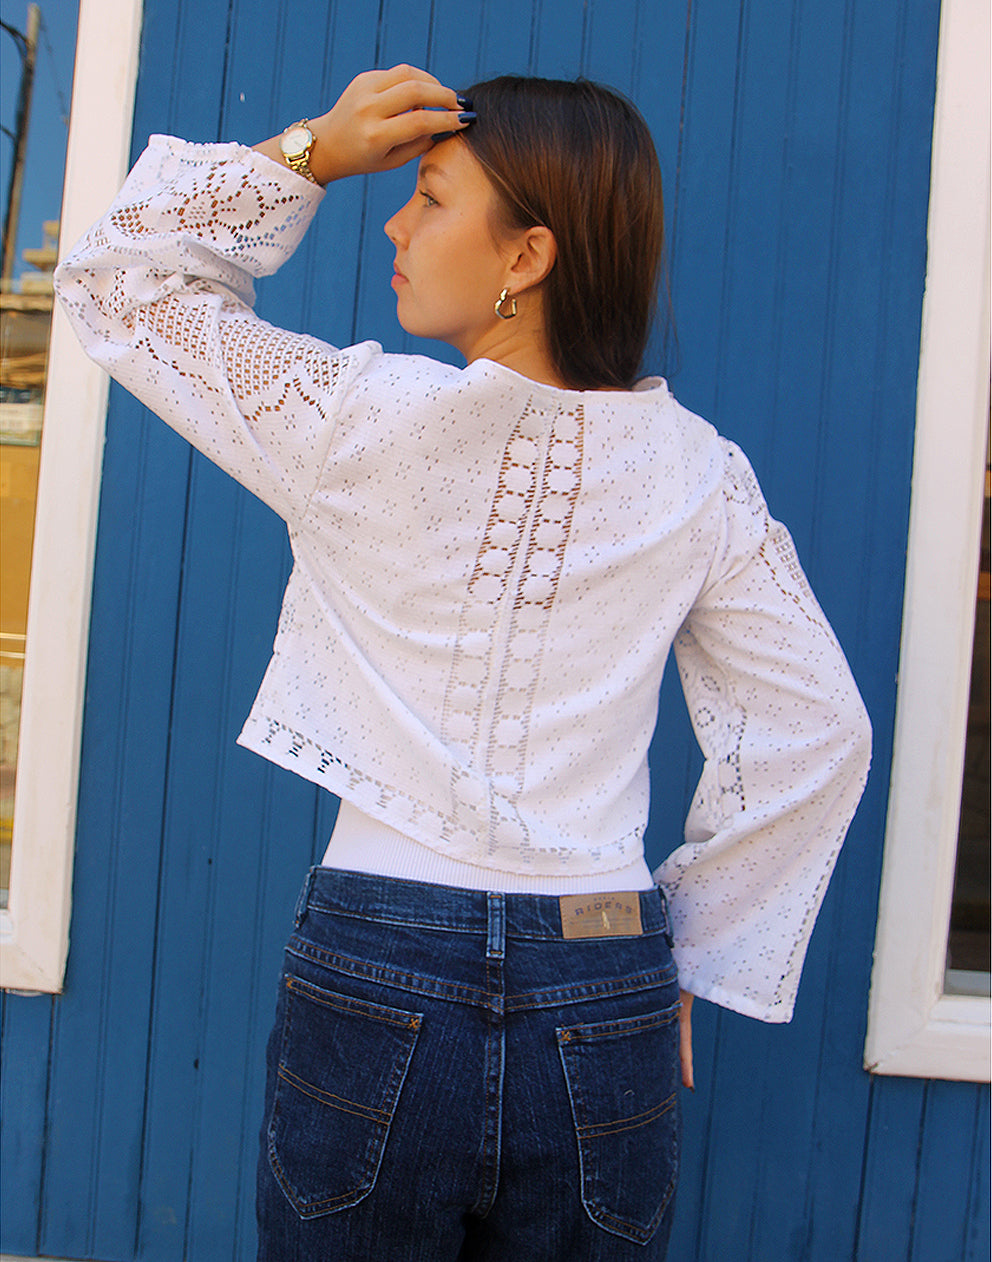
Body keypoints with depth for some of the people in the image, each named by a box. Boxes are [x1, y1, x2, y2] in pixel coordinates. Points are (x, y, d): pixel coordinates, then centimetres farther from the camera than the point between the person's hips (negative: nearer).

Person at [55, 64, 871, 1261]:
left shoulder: (366, 419, -10)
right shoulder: (697, 470, -1)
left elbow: (116, 278, 4)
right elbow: (814, 734, 2)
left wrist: (310, 150, 0)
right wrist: (686, 952, 10)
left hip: (370, 987, -2)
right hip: (605, 1009, 3)